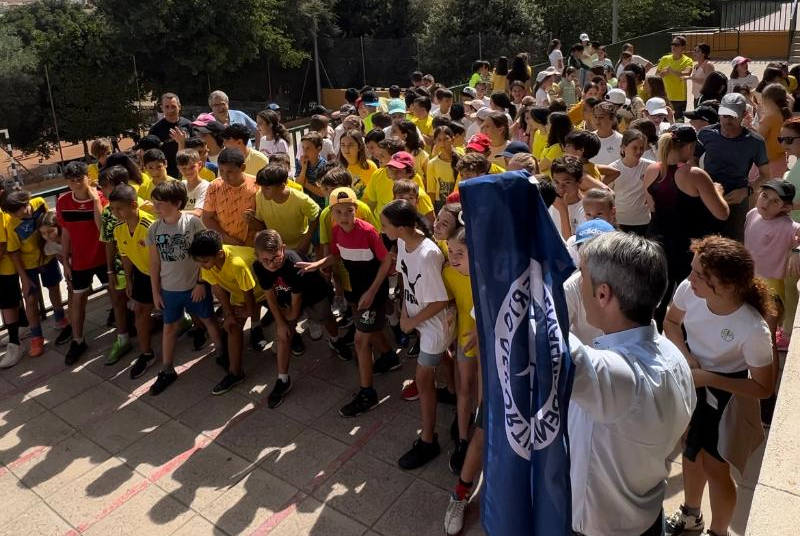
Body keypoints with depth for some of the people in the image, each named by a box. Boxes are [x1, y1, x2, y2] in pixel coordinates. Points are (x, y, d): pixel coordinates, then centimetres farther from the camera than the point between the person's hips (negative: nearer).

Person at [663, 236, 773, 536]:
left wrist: (708, 378, -25)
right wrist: (686, 356, -19)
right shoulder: (688, 290, -26)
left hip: (723, 395, -5)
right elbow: (671, 323, -3)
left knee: (714, 467, 14)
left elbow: (763, 388, -19)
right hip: (688, 384, 5)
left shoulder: (753, 330, -35)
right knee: (691, 454, 26)